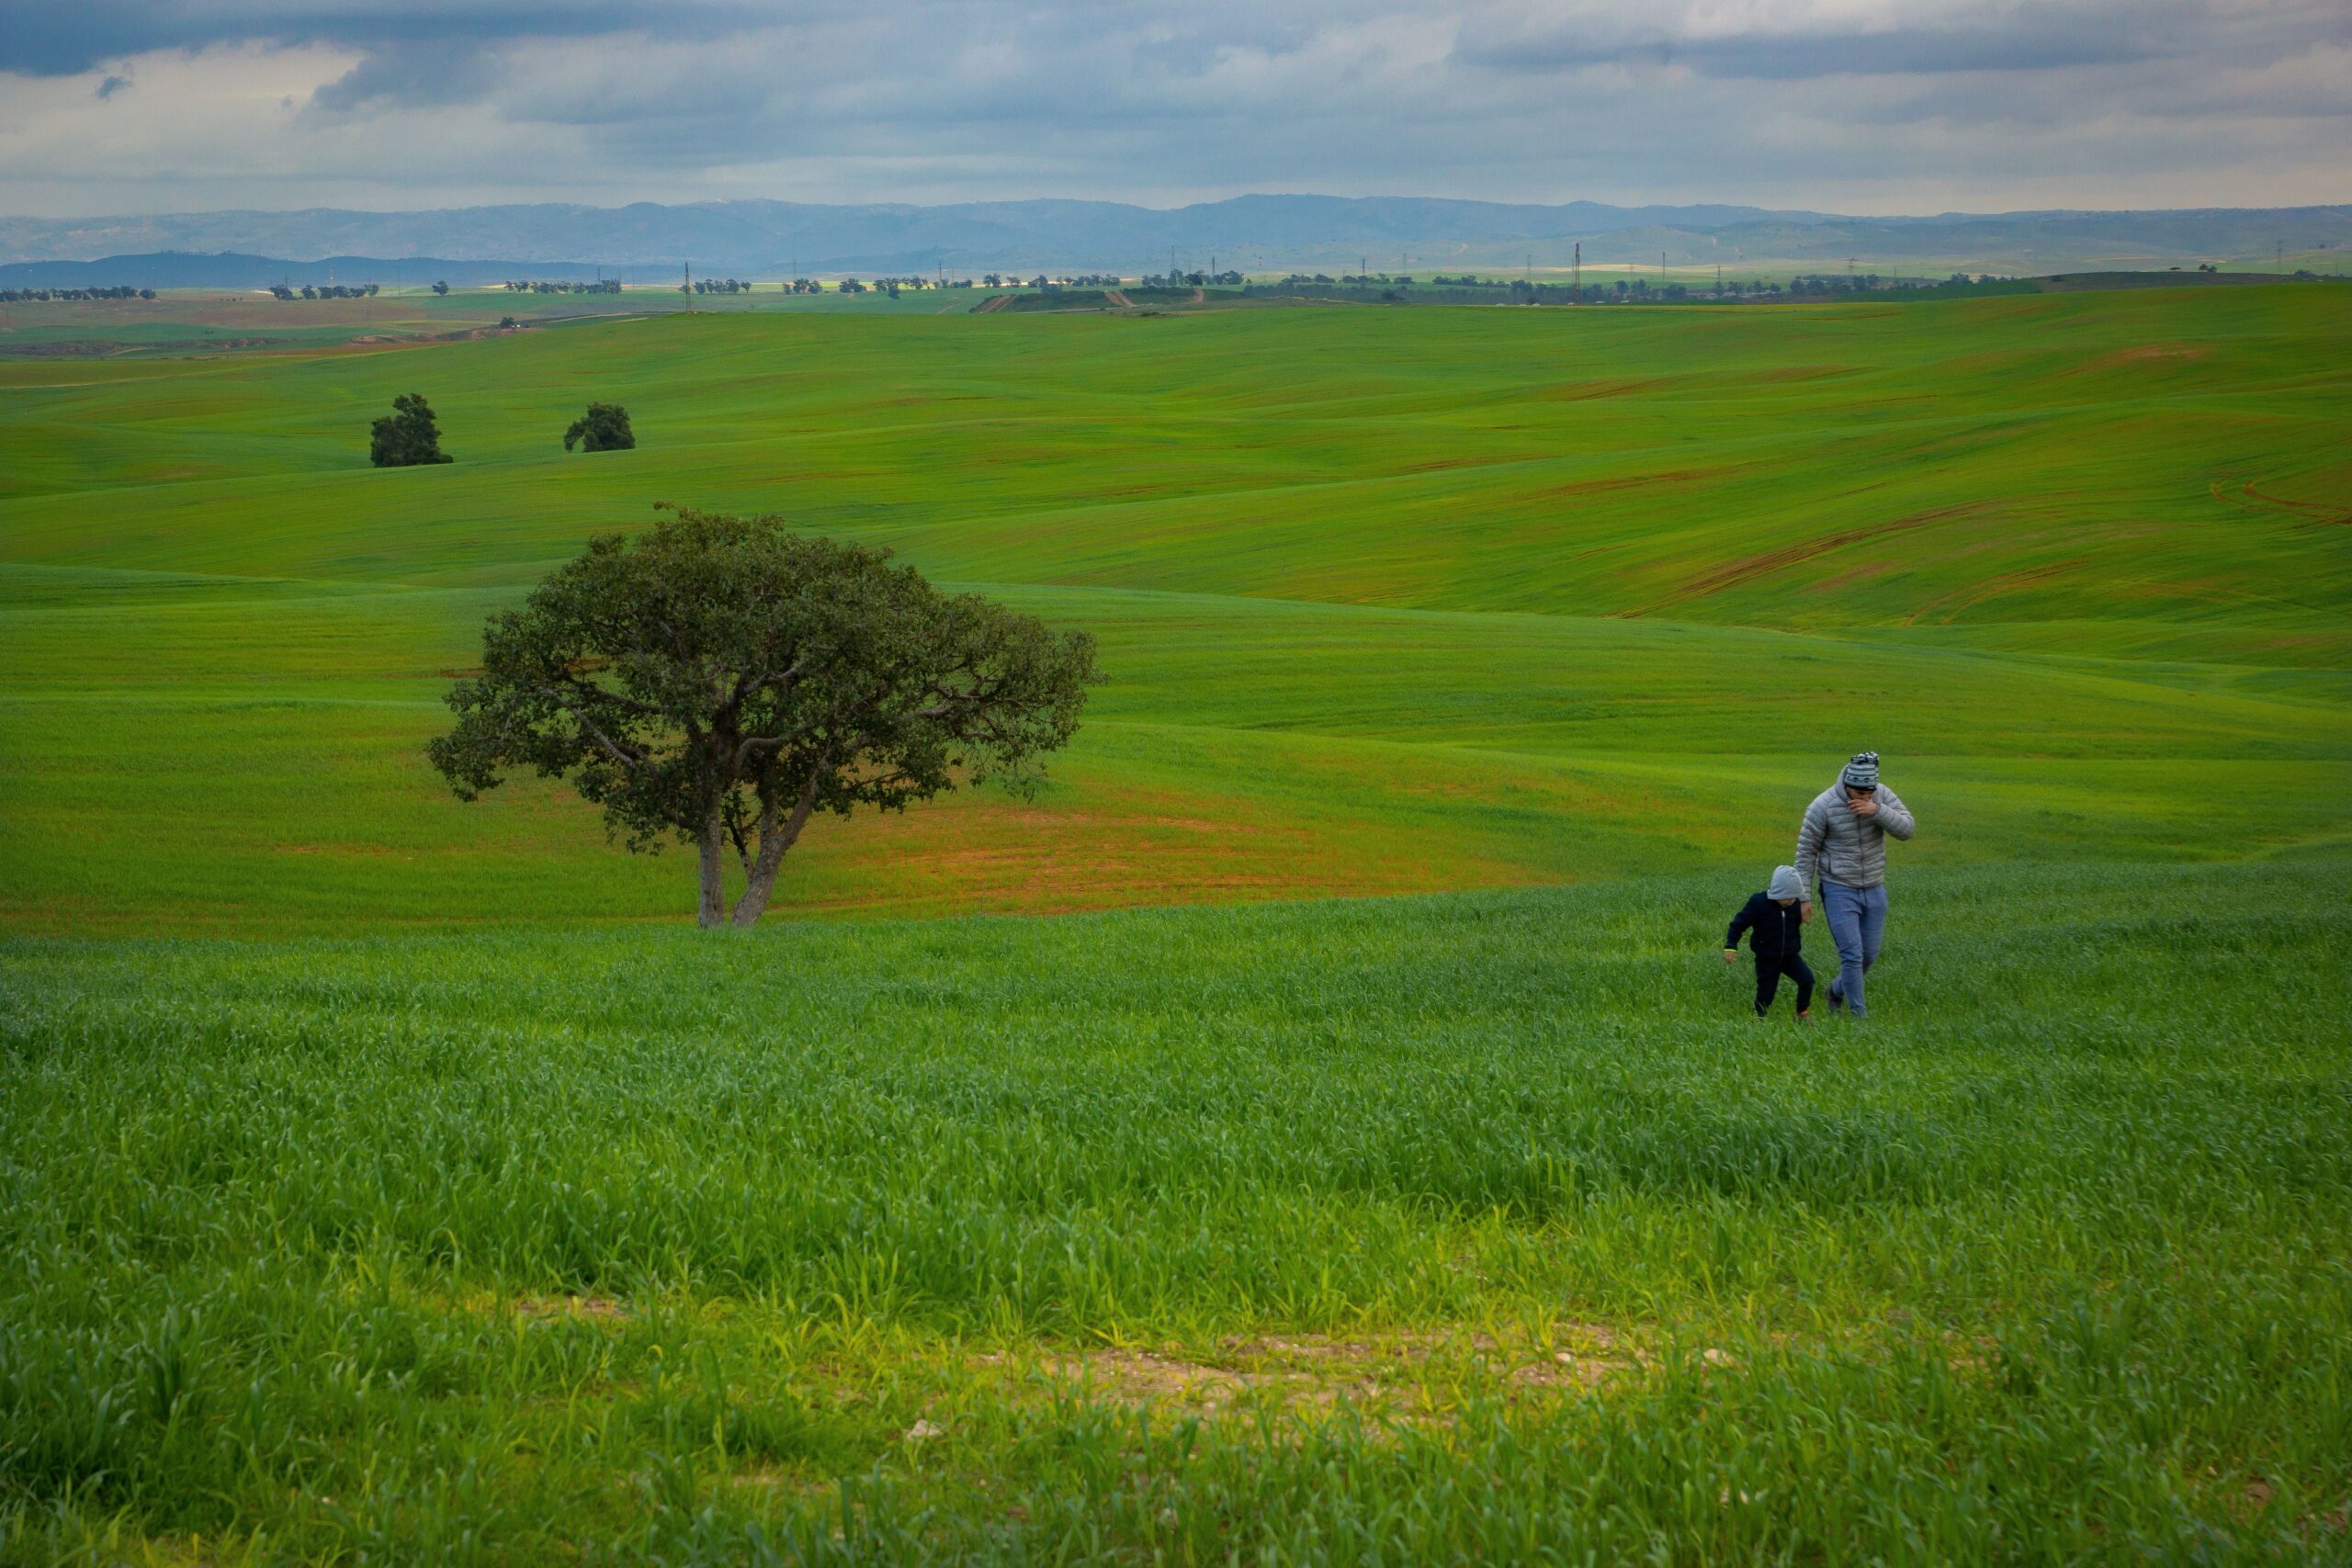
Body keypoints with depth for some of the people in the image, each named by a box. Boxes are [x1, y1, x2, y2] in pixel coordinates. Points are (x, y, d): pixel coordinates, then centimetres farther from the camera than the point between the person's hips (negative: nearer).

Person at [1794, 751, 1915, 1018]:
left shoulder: (1883, 796, -6)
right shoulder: (1823, 805, -17)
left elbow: (1906, 829, -16)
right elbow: (1806, 851, -9)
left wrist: (1877, 811, -32)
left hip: (1874, 889, 5)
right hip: (1839, 890, -4)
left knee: (1869, 955, 12)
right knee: (1851, 954, -11)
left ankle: (1838, 991, 38)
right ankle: (1858, 1014, 0)